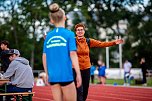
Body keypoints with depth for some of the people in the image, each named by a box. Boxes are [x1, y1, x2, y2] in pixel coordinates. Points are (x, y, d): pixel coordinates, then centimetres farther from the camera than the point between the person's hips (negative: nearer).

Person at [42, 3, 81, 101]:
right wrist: (78, 74, -6)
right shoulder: (69, 34, -4)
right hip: (66, 75, -4)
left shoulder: (48, 36, 8)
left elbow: (44, 57, 9)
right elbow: (73, 55, -10)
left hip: (53, 76, 4)